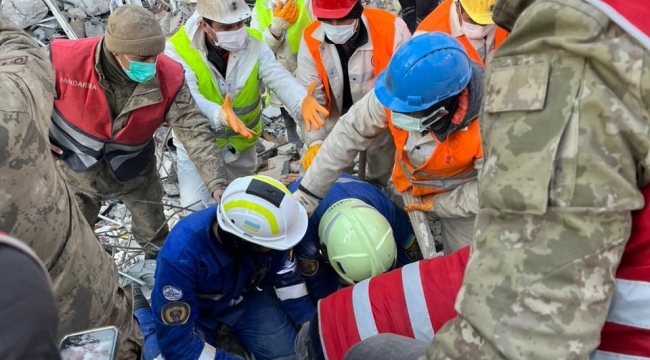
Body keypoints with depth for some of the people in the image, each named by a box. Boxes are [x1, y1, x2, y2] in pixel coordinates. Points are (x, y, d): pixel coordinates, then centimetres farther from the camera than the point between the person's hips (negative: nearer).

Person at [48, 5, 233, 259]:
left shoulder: (168, 77, -28)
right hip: (74, 168, 0)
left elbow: (196, 131, -28)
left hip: (133, 172, 1)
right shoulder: (65, 59, -30)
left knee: (156, 236, 19)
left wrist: (217, 184, -38)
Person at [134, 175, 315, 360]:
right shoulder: (181, 256, -40)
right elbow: (176, 341, -31)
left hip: (246, 297, 3)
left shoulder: (264, 227, -30)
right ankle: (146, 318, 10)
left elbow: (287, 278, -10)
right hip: (196, 310, -2)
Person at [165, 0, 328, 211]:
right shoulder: (177, 50, -22)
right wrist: (219, 115, -57)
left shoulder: (254, 42, -12)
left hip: (243, 143, 3)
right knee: (199, 207, -5)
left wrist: (301, 102, -48)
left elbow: (278, 78, -25)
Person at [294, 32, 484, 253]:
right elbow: (349, 134, -24)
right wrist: (306, 196, -22)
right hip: (405, 184, 3)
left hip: (459, 193, -2)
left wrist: (438, 203, -17)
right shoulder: (399, 90, -33)